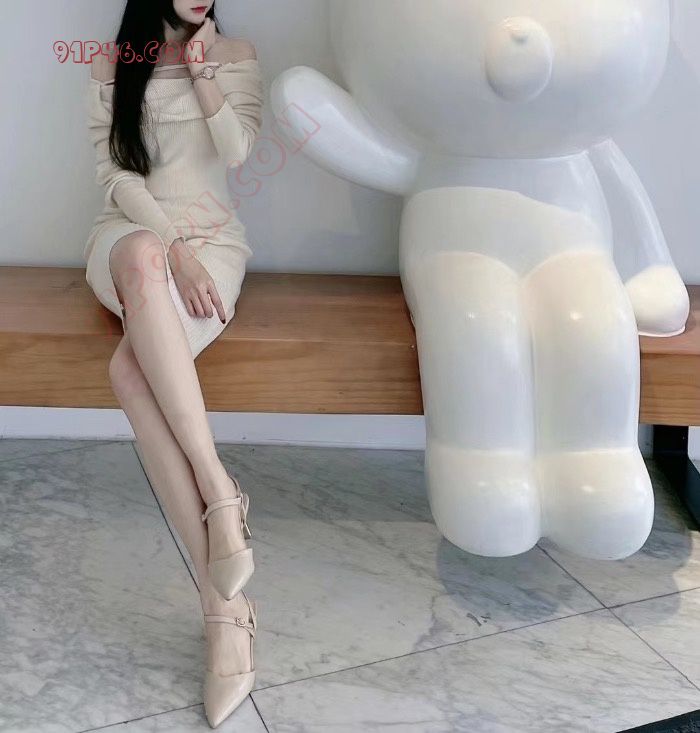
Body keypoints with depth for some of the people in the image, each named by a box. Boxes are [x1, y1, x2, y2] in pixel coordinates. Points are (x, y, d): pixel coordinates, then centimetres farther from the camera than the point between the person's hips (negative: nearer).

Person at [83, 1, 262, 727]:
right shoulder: (112, 62, 11)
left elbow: (236, 153, 0)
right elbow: (114, 171, 0)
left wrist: (204, 77, -9)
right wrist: (171, 247, -14)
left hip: (211, 237, -1)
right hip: (128, 233, 1)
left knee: (131, 367, -33)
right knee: (142, 258, -40)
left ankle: (220, 602, -35)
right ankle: (220, 495, -42)